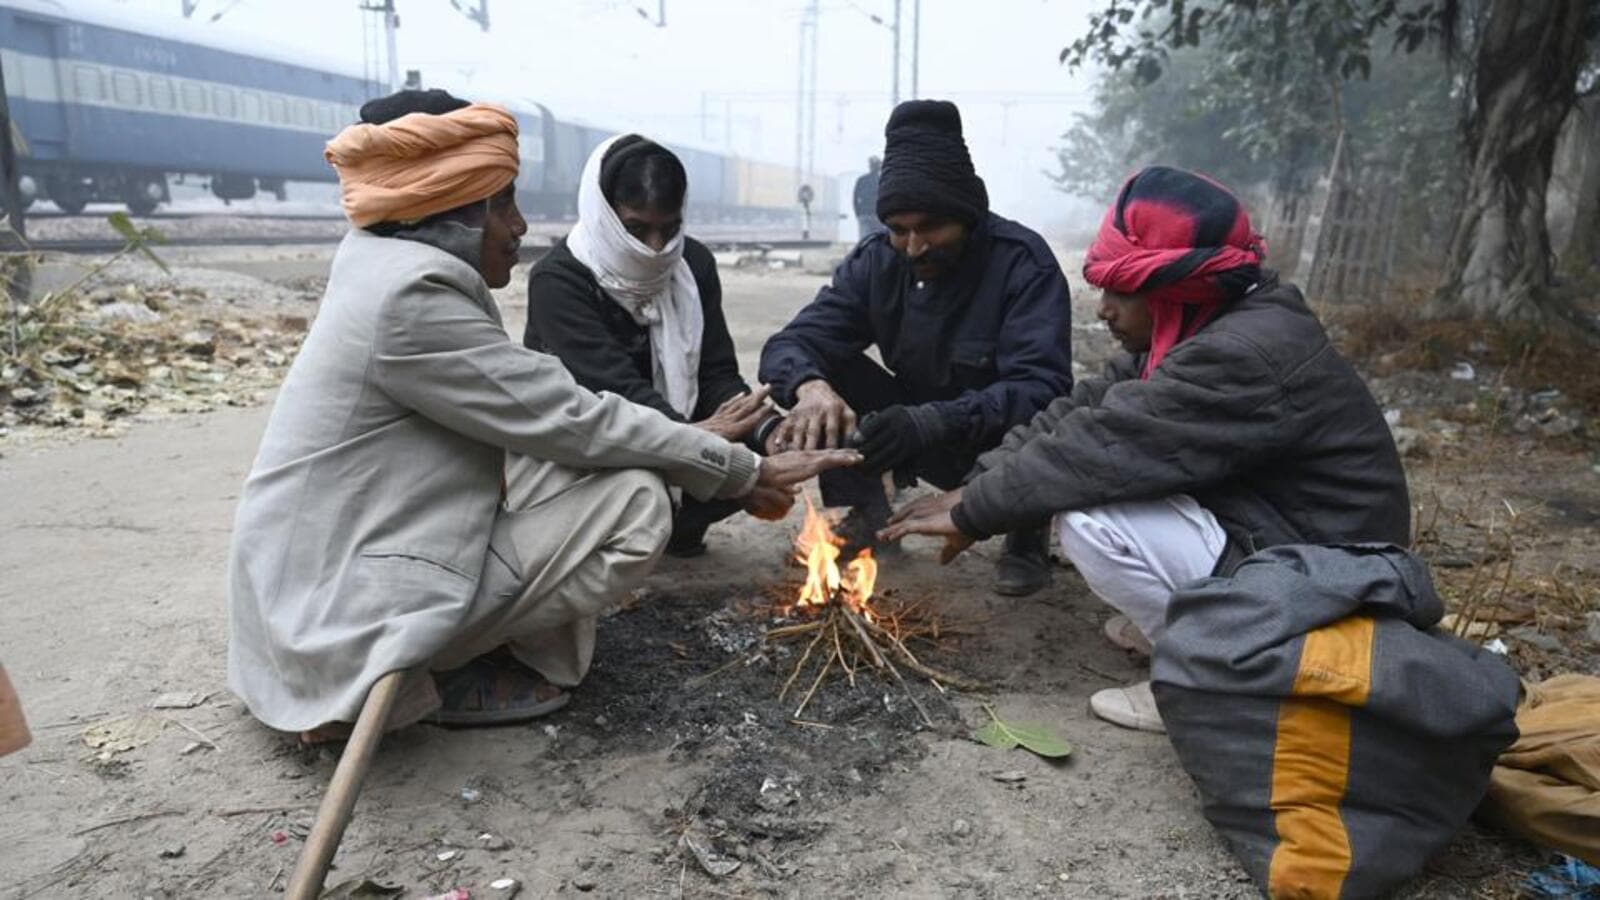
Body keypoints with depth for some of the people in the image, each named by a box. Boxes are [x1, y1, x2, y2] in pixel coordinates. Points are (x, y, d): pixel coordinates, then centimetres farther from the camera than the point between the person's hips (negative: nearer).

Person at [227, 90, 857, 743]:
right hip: (340, 618, -9)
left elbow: (540, 420, 8)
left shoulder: (399, 272, 8)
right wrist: (746, 471, -11)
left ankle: (456, 650, 6)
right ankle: (444, 676, -4)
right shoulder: (410, 298, -22)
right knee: (637, 503, -15)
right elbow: (573, 421, -20)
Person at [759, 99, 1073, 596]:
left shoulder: (1023, 262, -23)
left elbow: (1042, 386, -34)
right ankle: (868, 518, -2)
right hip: (924, 441, 3)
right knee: (824, 369, -17)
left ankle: (1027, 540, -5)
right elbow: (789, 345, -17)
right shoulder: (875, 262, -11)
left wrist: (930, 421, -49)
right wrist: (810, 387, -42)